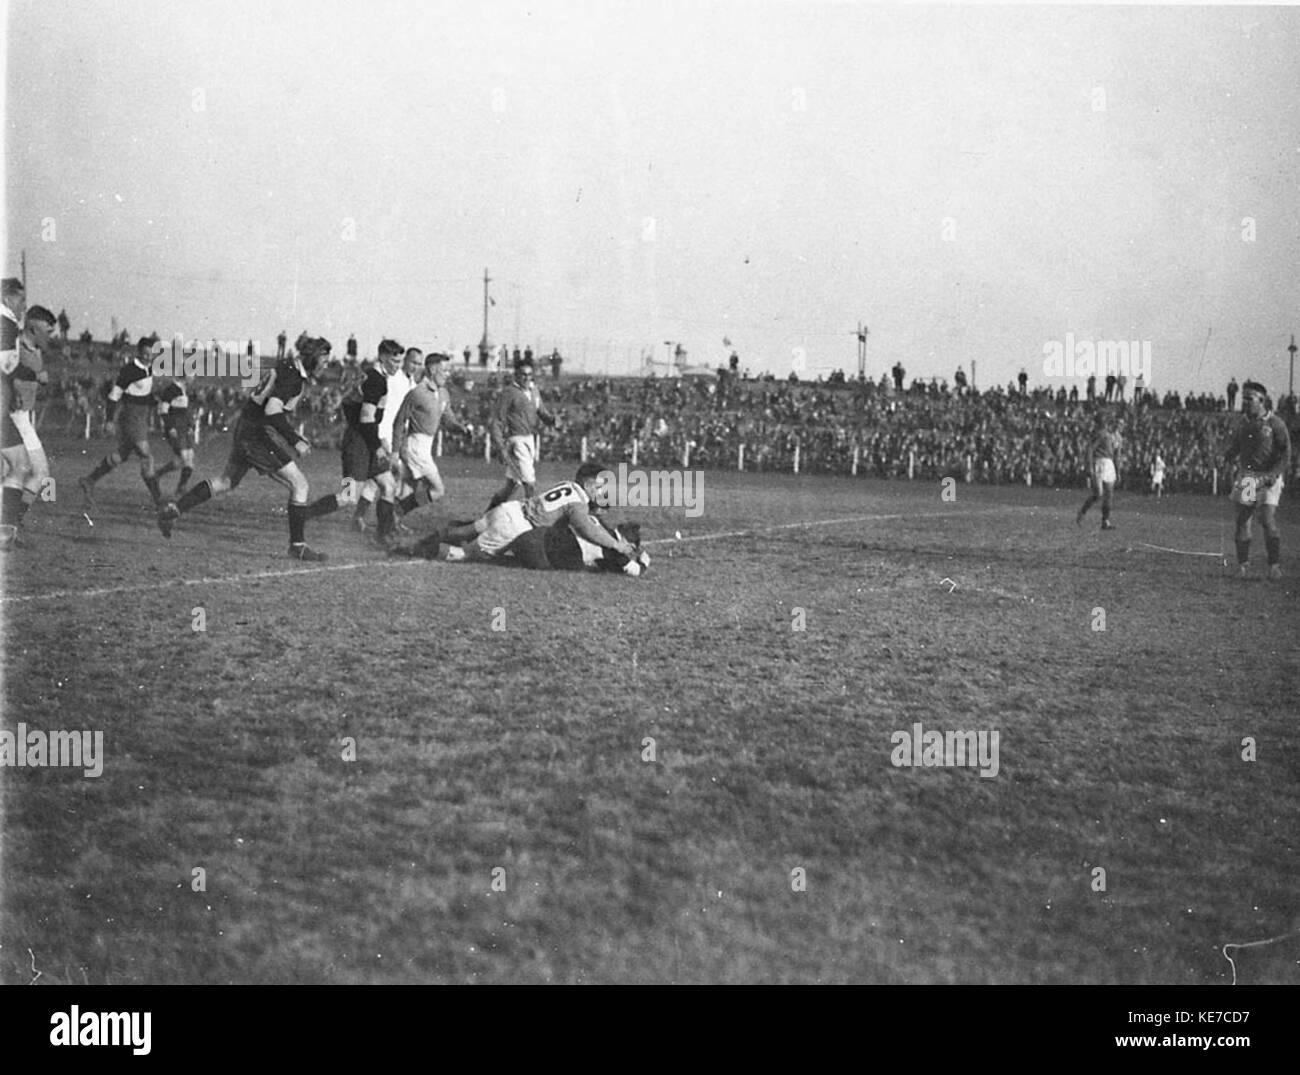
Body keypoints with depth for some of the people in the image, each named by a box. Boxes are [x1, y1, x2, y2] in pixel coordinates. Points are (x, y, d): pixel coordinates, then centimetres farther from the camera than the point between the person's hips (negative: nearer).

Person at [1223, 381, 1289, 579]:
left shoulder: (1275, 424, -8)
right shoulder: (1244, 422, 8)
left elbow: (1286, 453, -8)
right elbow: (1236, 445, 21)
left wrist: (1274, 474, -18)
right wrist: (1227, 457, 3)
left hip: (1268, 478, -5)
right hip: (1246, 475, 5)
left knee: (1268, 521, -15)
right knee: (1242, 521, 1)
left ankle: (1275, 566, -3)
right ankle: (1243, 565, 12)